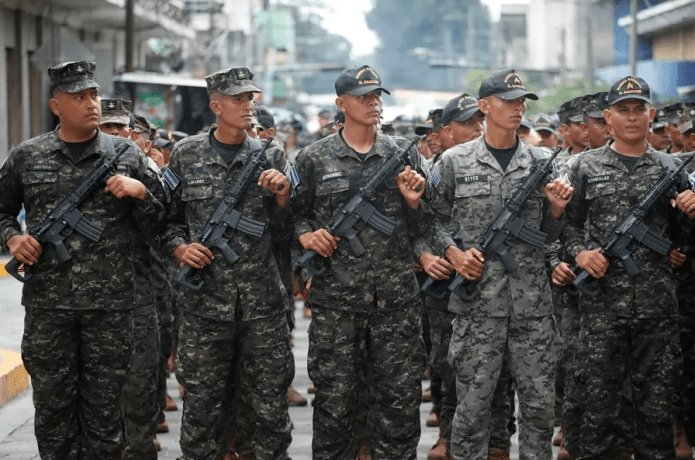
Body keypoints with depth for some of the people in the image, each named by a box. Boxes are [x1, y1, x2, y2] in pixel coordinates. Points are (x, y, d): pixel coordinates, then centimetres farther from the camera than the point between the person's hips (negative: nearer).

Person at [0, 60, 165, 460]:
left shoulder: (128, 155, 5)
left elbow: (154, 226, 9)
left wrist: (140, 193, -10)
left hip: (111, 304, -1)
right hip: (47, 304, 1)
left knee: (105, 409, 5)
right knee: (52, 406, 7)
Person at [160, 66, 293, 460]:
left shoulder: (271, 157, 5)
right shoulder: (187, 155, 4)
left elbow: (281, 232, 6)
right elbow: (168, 216, 12)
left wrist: (283, 194, -11)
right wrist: (180, 248, -6)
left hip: (262, 298, 0)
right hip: (205, 298, 0)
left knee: (272, 402, 3)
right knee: (203, 403, 6)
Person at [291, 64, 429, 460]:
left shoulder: (404, 154, 10)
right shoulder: (315, 159, 5)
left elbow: (420, 227, 14)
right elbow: (296, 214, 14)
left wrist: (413, 201, -7)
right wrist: (306, 234, -7)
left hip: (396, 297, 1)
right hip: (335, 298, -1)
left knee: (401, 398, 4)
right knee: (334, 399, 2)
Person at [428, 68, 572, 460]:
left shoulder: (541, 163, 9)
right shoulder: (455, 162, 3)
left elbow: (550, 234, 16)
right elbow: (434, 218, 9)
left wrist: (557, 208, -5)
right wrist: (453, 252, -8)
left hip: (533, 301, 2)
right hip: (478, 302, -2)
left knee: (540, 402, 6)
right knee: (473, 403, 1)